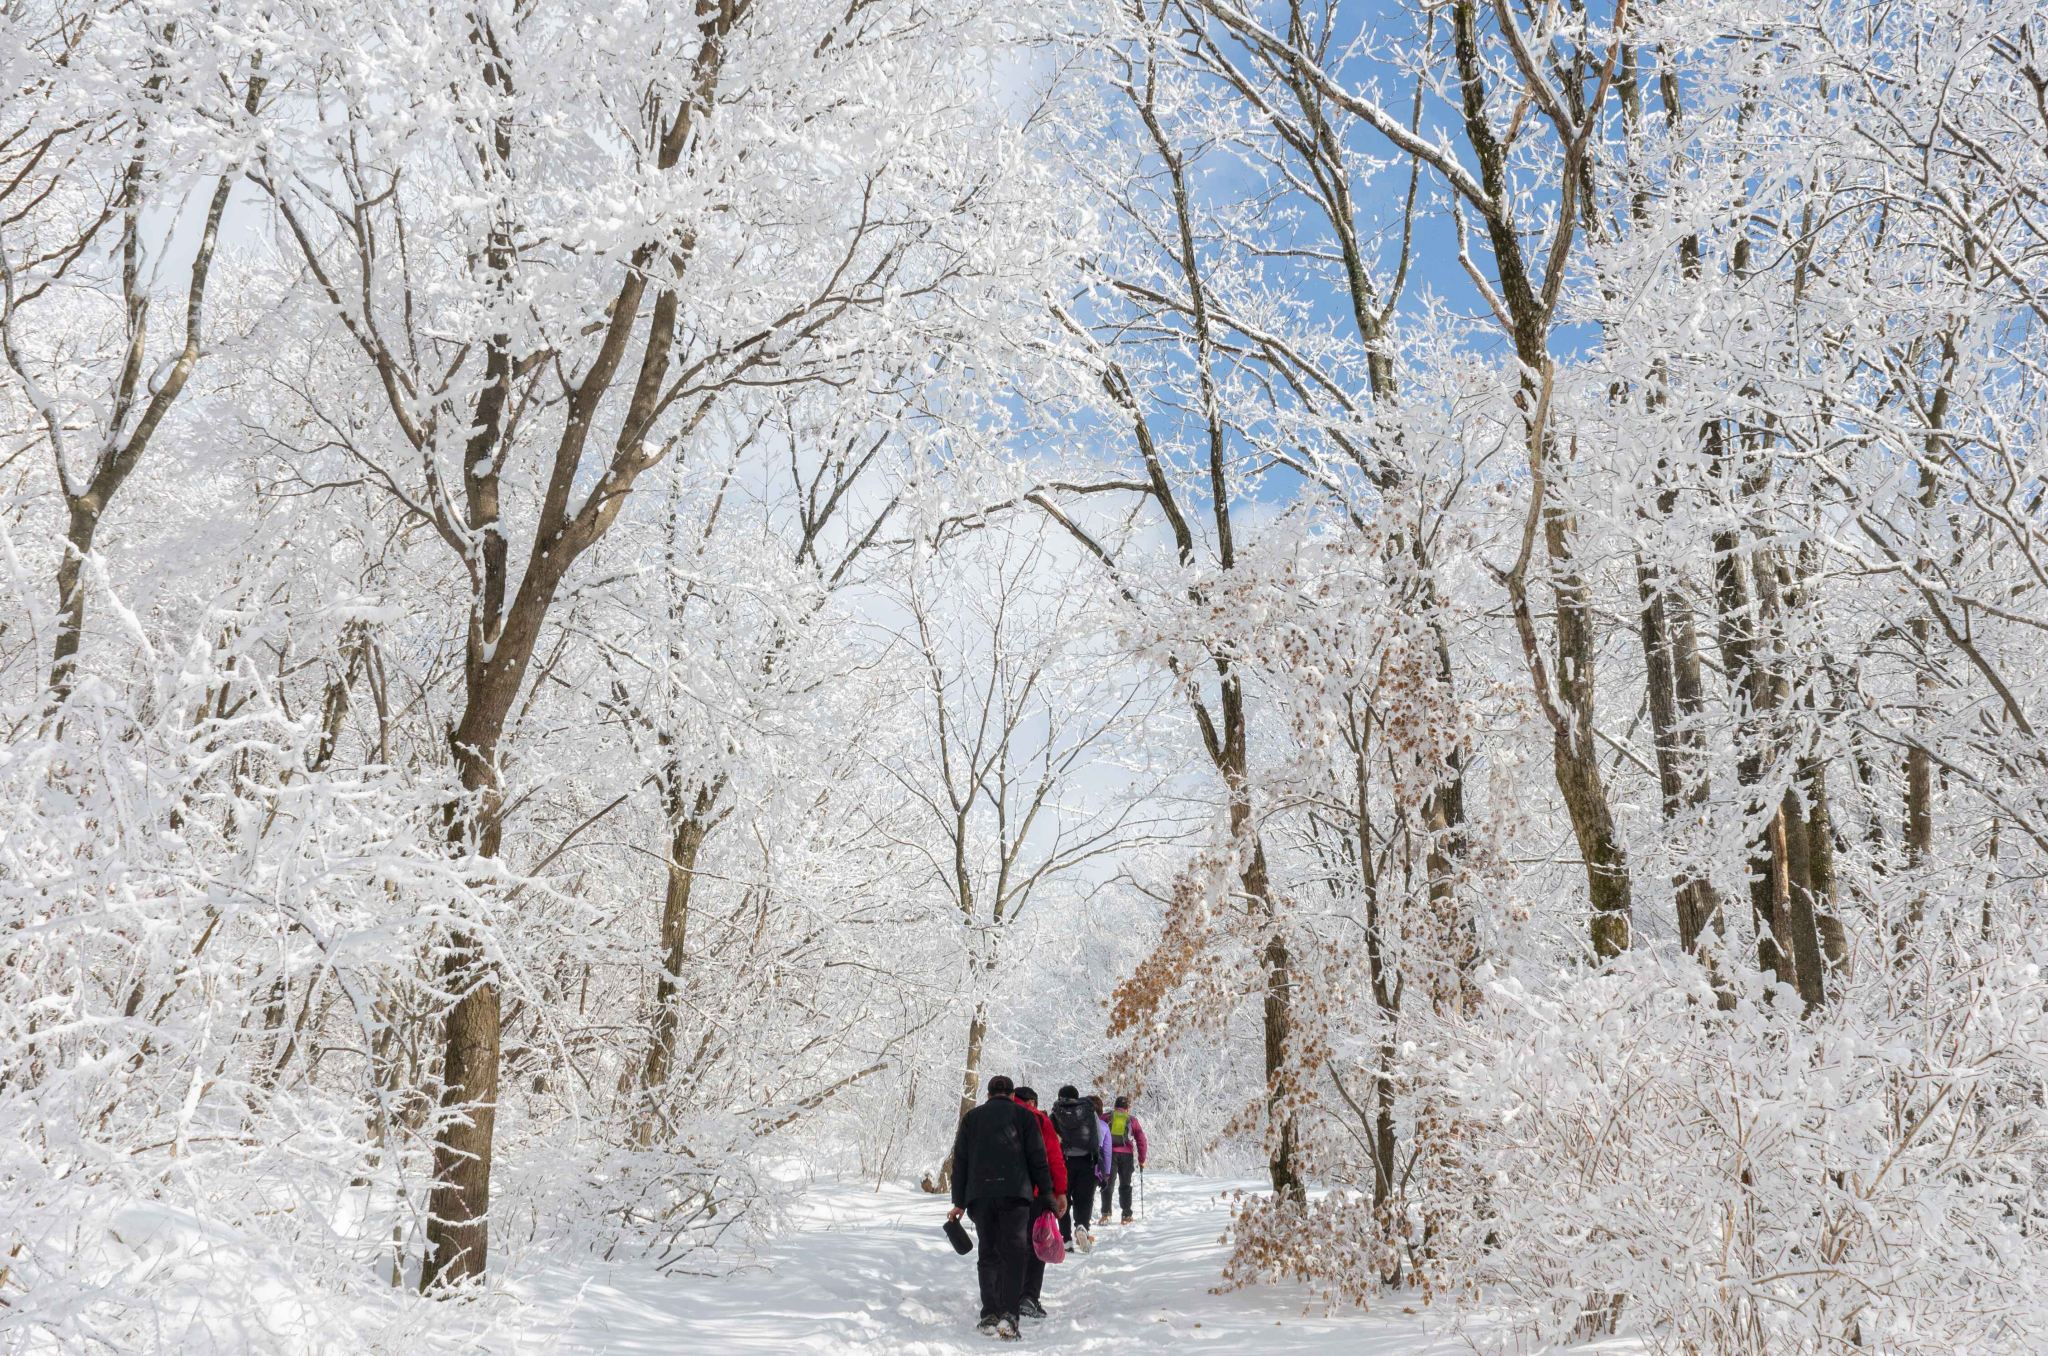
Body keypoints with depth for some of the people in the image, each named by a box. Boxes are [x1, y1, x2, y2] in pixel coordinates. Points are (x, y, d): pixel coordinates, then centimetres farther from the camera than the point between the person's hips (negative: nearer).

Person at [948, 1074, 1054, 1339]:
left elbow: (959, 1162, 14)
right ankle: (1008, 1314, -17)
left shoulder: (971, 1118, 17)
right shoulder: (1024, 1115, 11)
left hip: (979, 1195, 2)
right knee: (1014, 1251, -3)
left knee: (987, 1253, 9)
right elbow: (1038, 1159, 4)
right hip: (1015, 1193, -2)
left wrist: (959, 1202, 15)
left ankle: (989, 1314, 2)